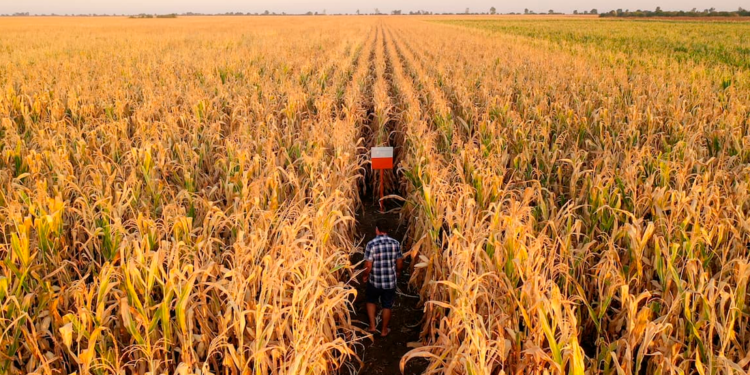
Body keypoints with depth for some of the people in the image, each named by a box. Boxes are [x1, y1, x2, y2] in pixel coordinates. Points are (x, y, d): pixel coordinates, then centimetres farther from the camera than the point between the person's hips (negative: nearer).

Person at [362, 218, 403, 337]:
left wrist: (364, 276, 3)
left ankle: (372, 326, 27)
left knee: (371, 301, 27)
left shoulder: (371, 244, -19)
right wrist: (398, 272, 21)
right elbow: (400, 264, 0)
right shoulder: (395, 243, -9)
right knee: (387, 306, 19)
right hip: (390, 281, 2)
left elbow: (368, 266, -17)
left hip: (375, 281, -2)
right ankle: (384, 330, 32)